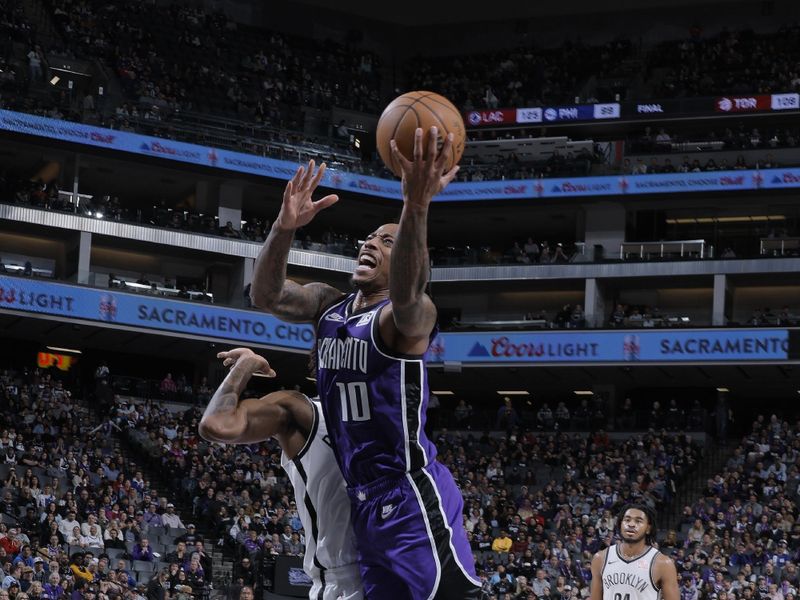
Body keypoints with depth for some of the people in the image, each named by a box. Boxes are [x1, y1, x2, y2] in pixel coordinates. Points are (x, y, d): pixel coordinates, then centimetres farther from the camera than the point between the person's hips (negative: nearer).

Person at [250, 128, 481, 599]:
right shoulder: (330, 306, 11)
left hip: (411, 496, -8)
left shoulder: (412, 313, -12)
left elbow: (405, 294, -36)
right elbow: (266, 296, -4)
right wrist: (284, 228, -22)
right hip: (364, 499, 8)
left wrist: (416, 206, -53)